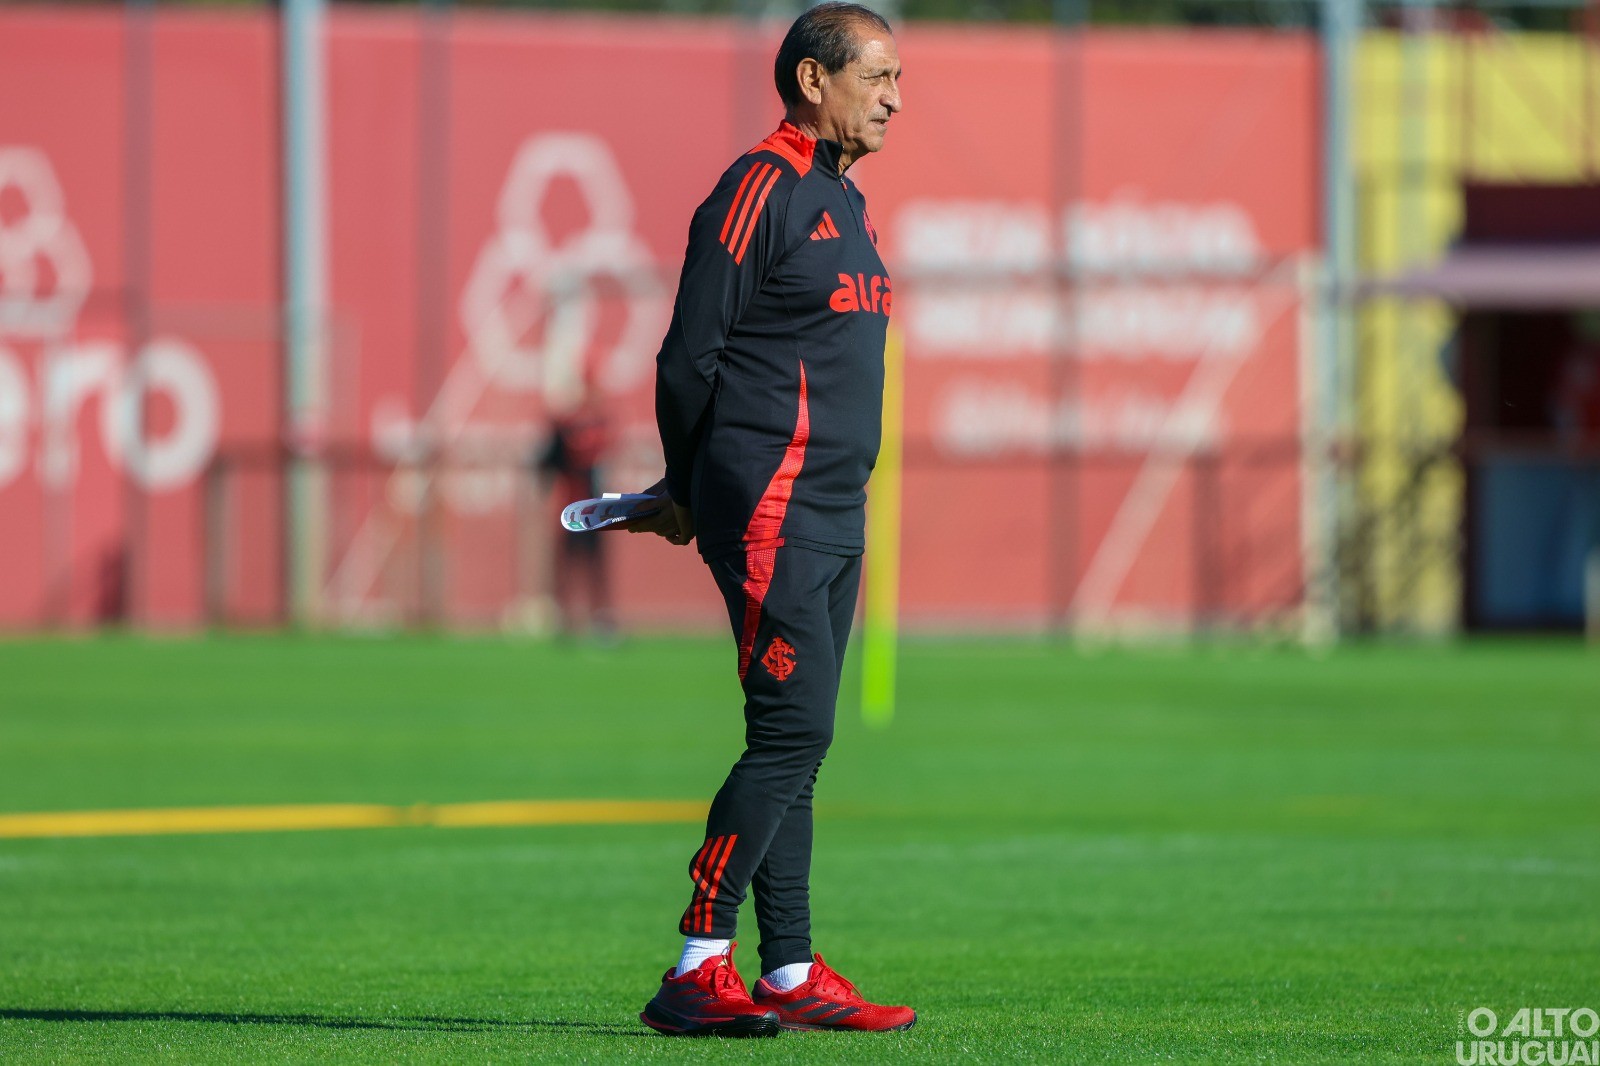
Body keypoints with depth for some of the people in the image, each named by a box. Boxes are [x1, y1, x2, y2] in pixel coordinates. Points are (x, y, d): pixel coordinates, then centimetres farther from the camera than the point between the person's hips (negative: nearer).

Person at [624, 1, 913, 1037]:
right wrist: (692, 489, 1)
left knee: (797, 742, 9)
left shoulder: (849, 203, 18)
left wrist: (698, 490, 16)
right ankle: (698, 969, -11)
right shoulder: (759, 190, -10)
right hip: (769, 506, -9)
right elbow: (692, 355, -10)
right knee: (793, 727, -13)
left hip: (837, 515, 9)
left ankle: (791, 973, 11)